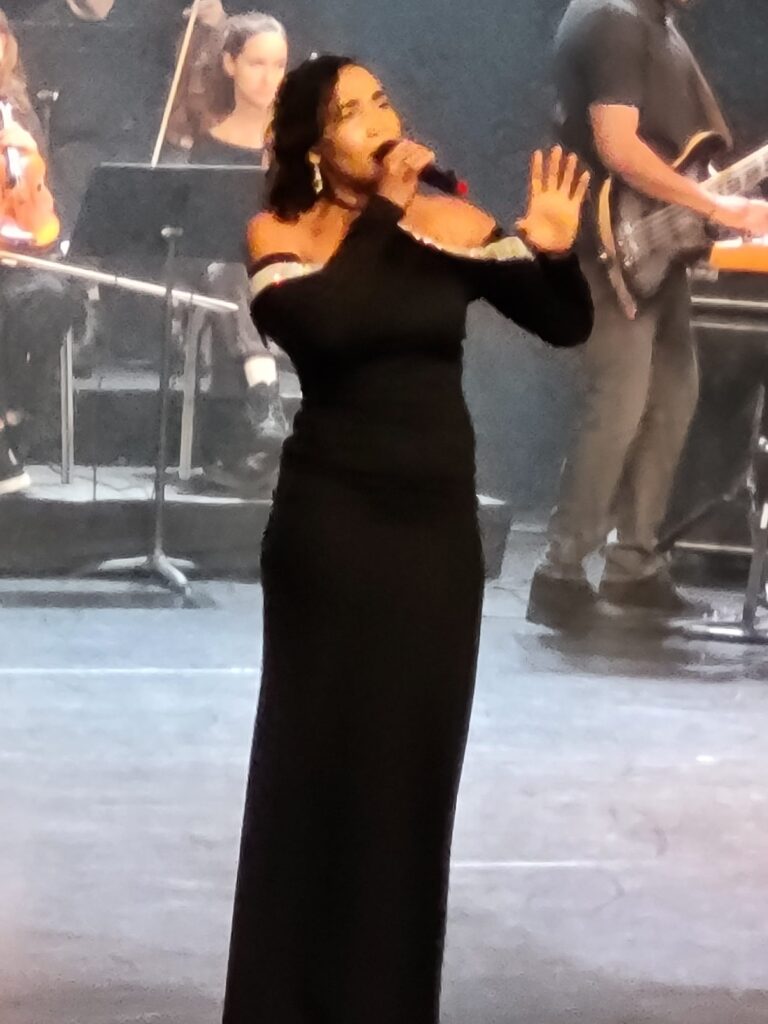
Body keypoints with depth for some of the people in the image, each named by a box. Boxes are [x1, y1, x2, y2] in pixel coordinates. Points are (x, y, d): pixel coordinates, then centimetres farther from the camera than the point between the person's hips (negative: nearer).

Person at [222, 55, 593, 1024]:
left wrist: (553, 252, -18)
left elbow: (566, 325, 2)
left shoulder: (454, 223, 1)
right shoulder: (280, 233, -5)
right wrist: (384, 209, -20)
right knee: (320, 754, 2)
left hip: (438, 518, 3)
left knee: (415, 758, 9)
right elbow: (320, 326, -24)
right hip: (331, 516, -3)